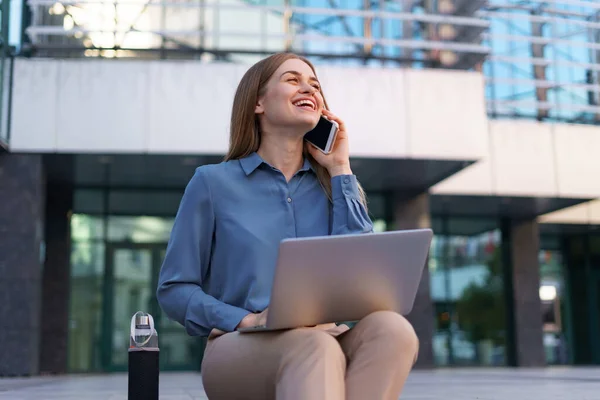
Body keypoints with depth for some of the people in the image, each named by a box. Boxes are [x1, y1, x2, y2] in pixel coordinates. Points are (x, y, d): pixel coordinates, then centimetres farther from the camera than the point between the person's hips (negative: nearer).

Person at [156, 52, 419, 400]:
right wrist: (247, 320, -14)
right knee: (314, 346, -37)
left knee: (391, 328, -32)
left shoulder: (334, 184, 16)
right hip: (242, 347, -3)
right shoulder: (213, 182, 8)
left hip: (330, 339, 3)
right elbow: (174, 289, 5)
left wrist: (340, 169, 4)